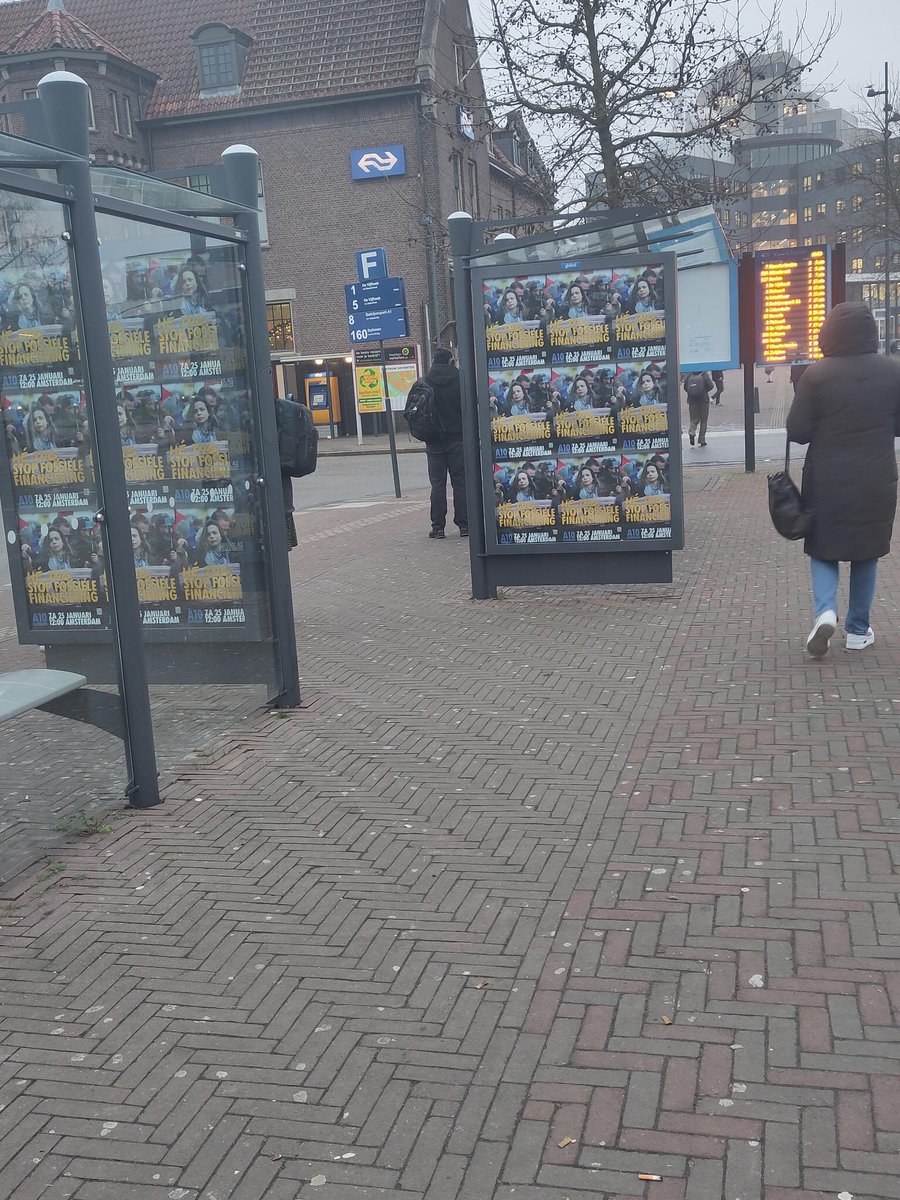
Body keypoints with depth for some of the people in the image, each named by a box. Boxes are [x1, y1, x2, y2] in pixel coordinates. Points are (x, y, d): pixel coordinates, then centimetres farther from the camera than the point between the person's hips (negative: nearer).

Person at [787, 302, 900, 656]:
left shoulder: (817, 374, -12)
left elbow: (797, 431, -10)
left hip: (828, 481, -2)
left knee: (824, 548, 13)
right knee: (867, 552, 15)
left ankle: (825, 610, -10)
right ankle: (858, 630, 19)